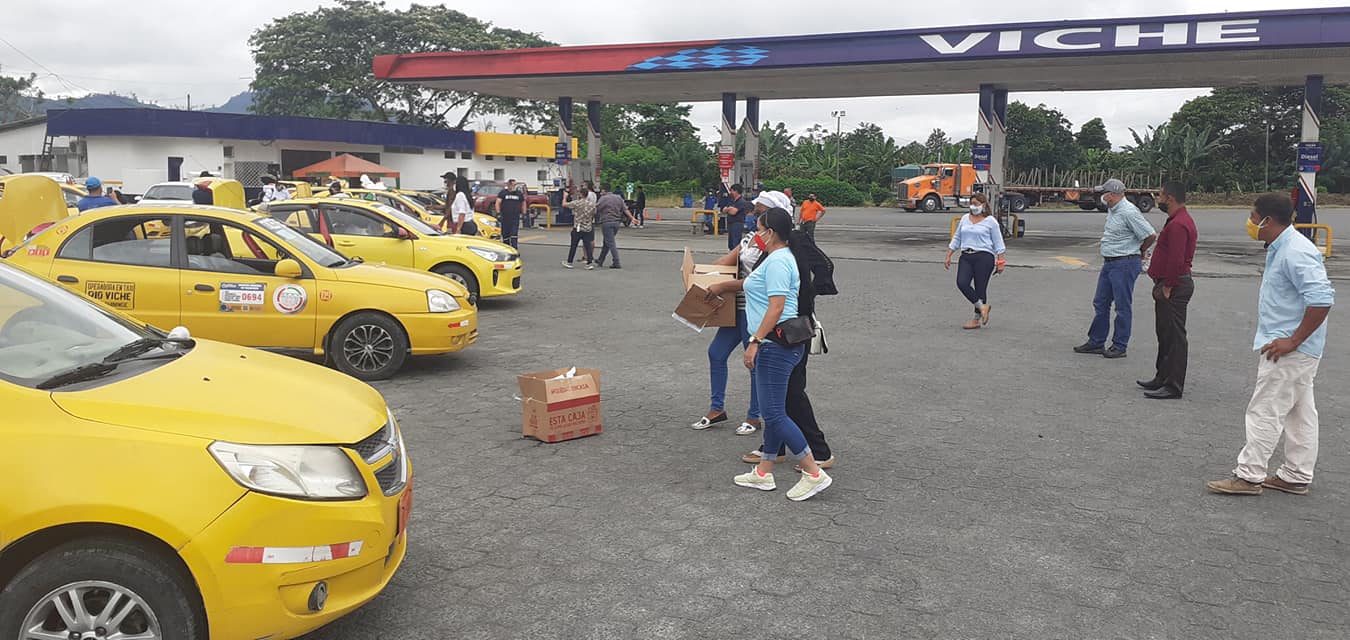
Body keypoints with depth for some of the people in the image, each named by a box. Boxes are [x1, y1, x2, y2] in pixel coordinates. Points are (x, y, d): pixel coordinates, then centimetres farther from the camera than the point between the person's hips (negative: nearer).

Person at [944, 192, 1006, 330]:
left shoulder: (990, 221, 1)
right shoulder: (965, 218, 14)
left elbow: (998, 243, 1)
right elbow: (956, 239, 19)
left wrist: (1000, 262, -6)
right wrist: (948, 257, 14)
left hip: (984, 257, -4)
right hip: (966, 257, 5)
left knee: (981, 287, -1)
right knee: (962, 283, -15)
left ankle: (977, 319, 7)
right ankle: (982, 306, 1)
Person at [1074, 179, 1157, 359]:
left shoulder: (1128, 212, -19)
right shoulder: (1112, 210, 12)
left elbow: (1151, 235, -19)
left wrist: (1140, 251, -3)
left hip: (1125, 264, -10)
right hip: (1109, 263, 10)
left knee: (1123, 306, -1)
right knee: (1100, 303, 14)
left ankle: (1120, 346, 7)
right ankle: (1096, 342, 22)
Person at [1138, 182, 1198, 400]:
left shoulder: (1178, 225, -20)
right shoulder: (1177, 220, 17)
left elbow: (1176, 261, -26)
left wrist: (1167, 287, -21)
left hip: (1175, 286, -11)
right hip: (1171, 285, 11)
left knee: (1174, 337, -6)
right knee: (1165, 334, 18)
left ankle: (1173, 386, -2)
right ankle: (1163, 378, 27)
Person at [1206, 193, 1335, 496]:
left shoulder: (1295, 252, -21)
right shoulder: (1280, 249, 13)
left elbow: (1322, 298, -29)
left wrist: (1293, 341, -24)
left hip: (1290, 350, -11)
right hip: (1289, 348, 11)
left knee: (1265, 411, -6)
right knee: (1300, 413, 14)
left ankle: (1249, 476, 0)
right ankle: (1296, 476, 23)